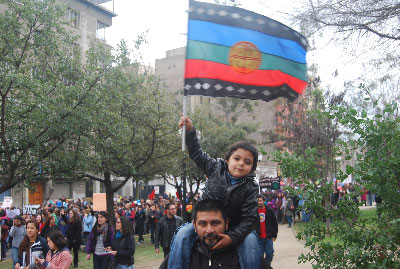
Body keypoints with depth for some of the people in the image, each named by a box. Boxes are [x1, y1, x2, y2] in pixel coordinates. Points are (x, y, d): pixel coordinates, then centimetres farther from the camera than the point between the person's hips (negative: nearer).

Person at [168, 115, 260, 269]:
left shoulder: (250, 188, -12)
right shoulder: (216, 168, -5)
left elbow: (249, 219, -17)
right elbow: (197, 154, 8)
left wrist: (232, 237, -31)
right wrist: (190, 131, -3)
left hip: (232, 228, -2)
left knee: (250, 239, -29)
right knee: (183, 234, -22)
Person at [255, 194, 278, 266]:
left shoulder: (269, 210, -1)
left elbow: (275, 223, 5)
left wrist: (274, 235, 2)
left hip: (268, 237, 0)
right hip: (258, 238, 0)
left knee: (270, 254, 5)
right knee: (260, 255, 3)